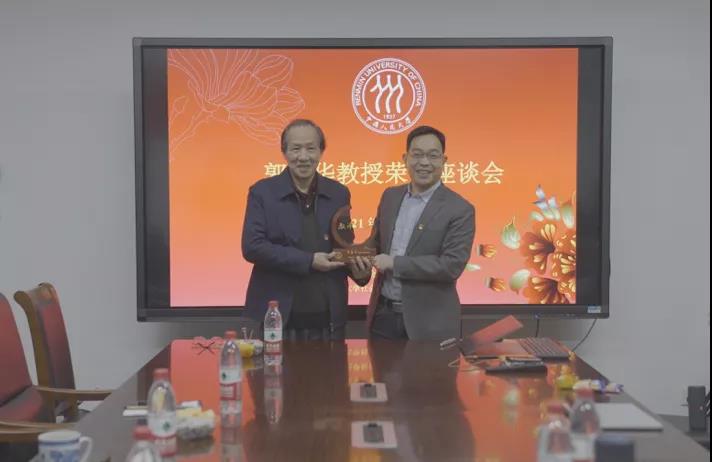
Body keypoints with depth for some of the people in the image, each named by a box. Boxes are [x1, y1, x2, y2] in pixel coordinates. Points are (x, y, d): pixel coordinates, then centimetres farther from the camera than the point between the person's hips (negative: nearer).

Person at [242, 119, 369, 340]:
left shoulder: (339, 194, 8)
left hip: (328, 321, 3)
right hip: (276, 320, -3)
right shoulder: (262, 192, -2)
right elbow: (252, 247, -10)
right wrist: (308, 261, -17)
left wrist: (358, 270, -6)